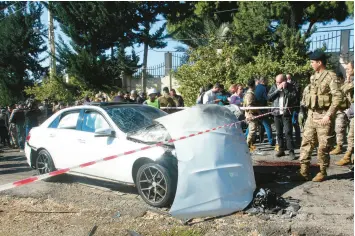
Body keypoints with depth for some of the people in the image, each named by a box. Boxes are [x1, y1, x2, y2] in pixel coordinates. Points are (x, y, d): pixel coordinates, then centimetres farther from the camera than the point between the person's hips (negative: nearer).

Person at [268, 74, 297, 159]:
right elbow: (269, 97, -2)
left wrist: (285, 89, -14)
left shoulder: (290, 87, 0)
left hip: (286, 113, -4)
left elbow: (293, 96, -13)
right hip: (277, 113, 4)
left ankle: (291, 151, -4)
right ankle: (281, 150, 21)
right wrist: (278, 89, -10)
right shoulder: (274, 87, 8)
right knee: (279, 133, 10)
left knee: (288, 132, -9)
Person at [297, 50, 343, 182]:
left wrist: (329, 115, -20)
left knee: (323, 145, 2)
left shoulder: (331, 76, -8)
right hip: (311, 115, 7)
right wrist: (309, 112, 16)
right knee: (306, 142, 3)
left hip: (323, 115, -7)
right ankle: (304, 171, 7)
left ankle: (322, 172, 15)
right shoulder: (315, 77, 14)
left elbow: (338, 97, -15)